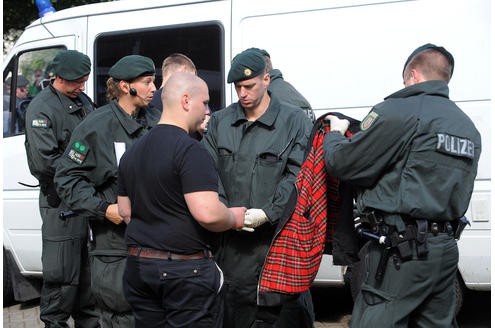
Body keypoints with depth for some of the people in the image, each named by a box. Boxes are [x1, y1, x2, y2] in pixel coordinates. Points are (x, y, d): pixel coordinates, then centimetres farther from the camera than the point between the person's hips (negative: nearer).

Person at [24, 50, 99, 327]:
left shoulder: (84, 102, 13)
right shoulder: (42, 109, -11)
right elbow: (45, 161, -19)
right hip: (61, 201, -7)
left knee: (88, 266, 15)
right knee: (62, 272, -2)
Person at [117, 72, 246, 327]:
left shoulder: (133, 152, 12)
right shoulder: (190, 150, -16)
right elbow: (208, 214, -24)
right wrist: (235, 218, -5)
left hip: (138, 265, 8)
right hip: (186, 268, -8)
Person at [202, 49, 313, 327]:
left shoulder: (295, 121, 2)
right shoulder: (220, 122, 13)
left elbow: (297, 176, -6)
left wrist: (267, 213, -16)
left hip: (277, 238, -3)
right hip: (230, 240, 3)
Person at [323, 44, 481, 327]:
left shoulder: (399, 111, -10)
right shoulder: (468, 127, 16)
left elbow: (342, 164, -8)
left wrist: (335, 134, 15)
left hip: (401, 251, -8)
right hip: (445, 249, 8)